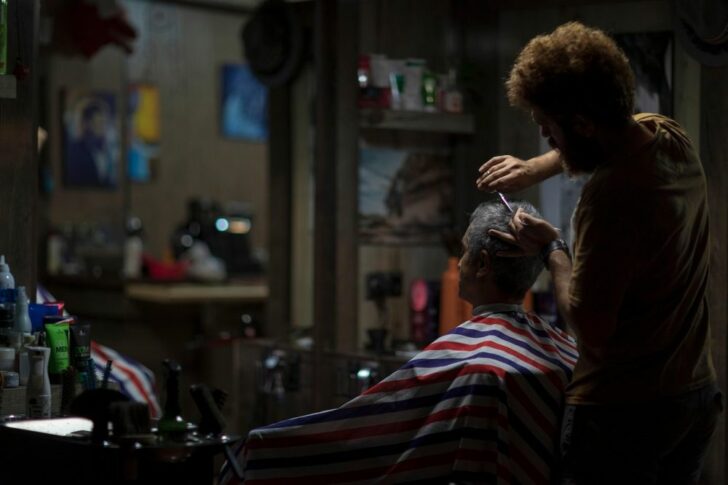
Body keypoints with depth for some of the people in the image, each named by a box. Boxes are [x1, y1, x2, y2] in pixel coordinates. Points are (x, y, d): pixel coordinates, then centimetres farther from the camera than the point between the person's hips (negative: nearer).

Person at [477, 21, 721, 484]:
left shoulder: (610, 197, -26)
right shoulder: (670, 135, -1)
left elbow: (589, 327, -21)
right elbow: (602, 138, 24)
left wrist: (552, 248, -8)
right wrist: (536, 168, 15)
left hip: (623, 412, -8)